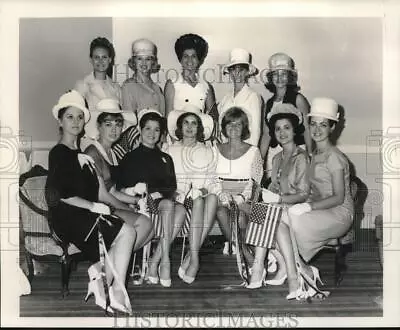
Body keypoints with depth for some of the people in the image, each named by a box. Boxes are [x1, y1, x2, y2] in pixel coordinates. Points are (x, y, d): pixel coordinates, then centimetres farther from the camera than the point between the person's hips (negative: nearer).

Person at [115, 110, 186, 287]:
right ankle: (165, 260, -35)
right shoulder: (131, 157, 13)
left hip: (164, 200, 4)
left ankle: (154, 261, -29)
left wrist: (158, 192, -8)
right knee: (169, 205, -34)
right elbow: (120, 188, 3)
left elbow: (172, 187, 13)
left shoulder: (165, 158, 23)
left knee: (180, 210, -31)